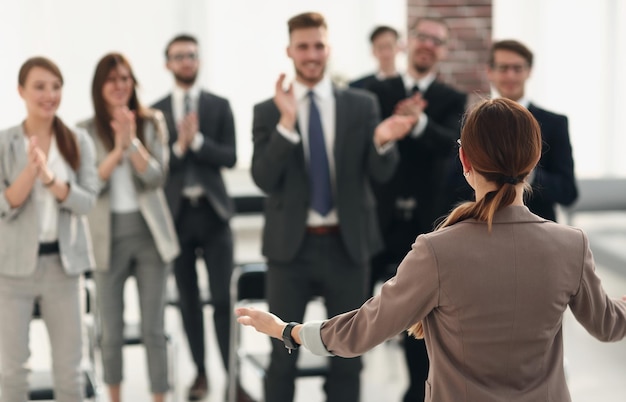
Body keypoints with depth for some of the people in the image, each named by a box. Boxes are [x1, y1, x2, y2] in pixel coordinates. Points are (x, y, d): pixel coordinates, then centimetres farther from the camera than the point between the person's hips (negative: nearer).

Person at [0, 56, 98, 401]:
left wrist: (50, 178, -22)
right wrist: (30, 170, -25)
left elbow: (87, 202, -7)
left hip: (63, 263, 2)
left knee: (70, 367, 10)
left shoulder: (79, 142, 1)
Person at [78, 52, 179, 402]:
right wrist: (117, 149, -20)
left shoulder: (152, 122, 1)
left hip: (150, 233, 0)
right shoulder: (86, 131, -1)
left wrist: (132, 141, -21)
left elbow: (156, 177, -8)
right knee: (112, 332, 11)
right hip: (109, 236, 0)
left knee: (154, 330, 3)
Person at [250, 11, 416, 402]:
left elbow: (380, 173, -3)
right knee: (283, 354, 8)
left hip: (347, 244, 1)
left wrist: (383, 142, -25)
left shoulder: (362, 104, 2)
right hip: (291, 246, -1)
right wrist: (287, 123, -23)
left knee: (348, 354, 11)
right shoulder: (268, 112, -1)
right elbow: (264, 179, -11)